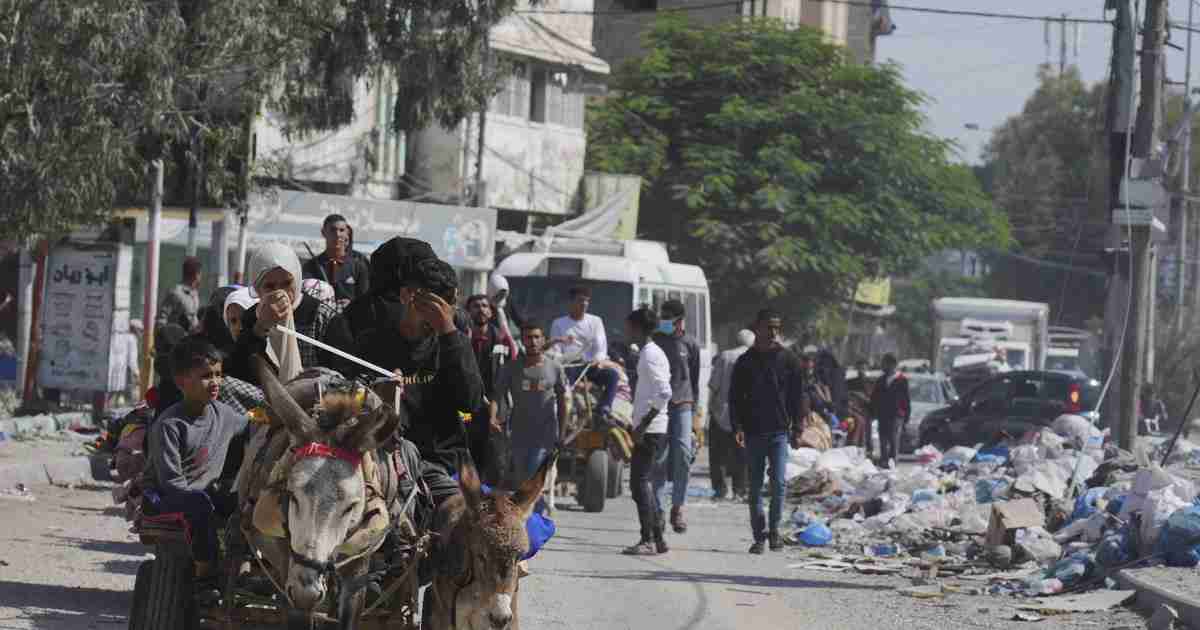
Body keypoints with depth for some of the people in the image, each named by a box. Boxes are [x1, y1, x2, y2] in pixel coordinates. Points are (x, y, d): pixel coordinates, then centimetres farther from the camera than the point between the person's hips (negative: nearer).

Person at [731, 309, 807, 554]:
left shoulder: (789, 359, 5)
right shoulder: (745, 362, 5)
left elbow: (798, 396, 7)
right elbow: (735, 396, 6)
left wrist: (798, 425, 0)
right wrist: (738, 426, -6)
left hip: (779, 431, -1)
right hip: (753, 432, 1)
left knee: (778, 482, -10)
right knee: (755, 486, 5)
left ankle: (774, 529, 4)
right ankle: (759, 535, 11)